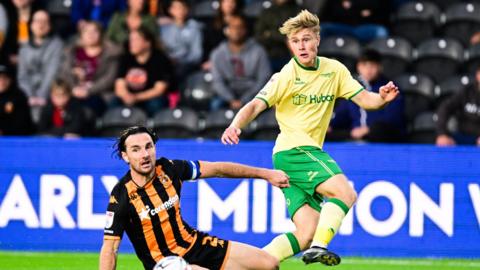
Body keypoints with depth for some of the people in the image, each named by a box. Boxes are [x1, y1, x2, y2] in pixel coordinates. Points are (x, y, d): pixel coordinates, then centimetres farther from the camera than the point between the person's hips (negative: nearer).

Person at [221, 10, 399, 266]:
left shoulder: (335, 70, 9)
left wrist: (382, 98, -15)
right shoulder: (286, 76, -8)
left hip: (309, 153, 7)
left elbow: (364, 99, 8)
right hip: (292, 150, -7)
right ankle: (318, 247, -32)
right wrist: (235, 126, -33)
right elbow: (256, 105, -15)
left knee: (307, 232, -2)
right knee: (345, 192, -26)